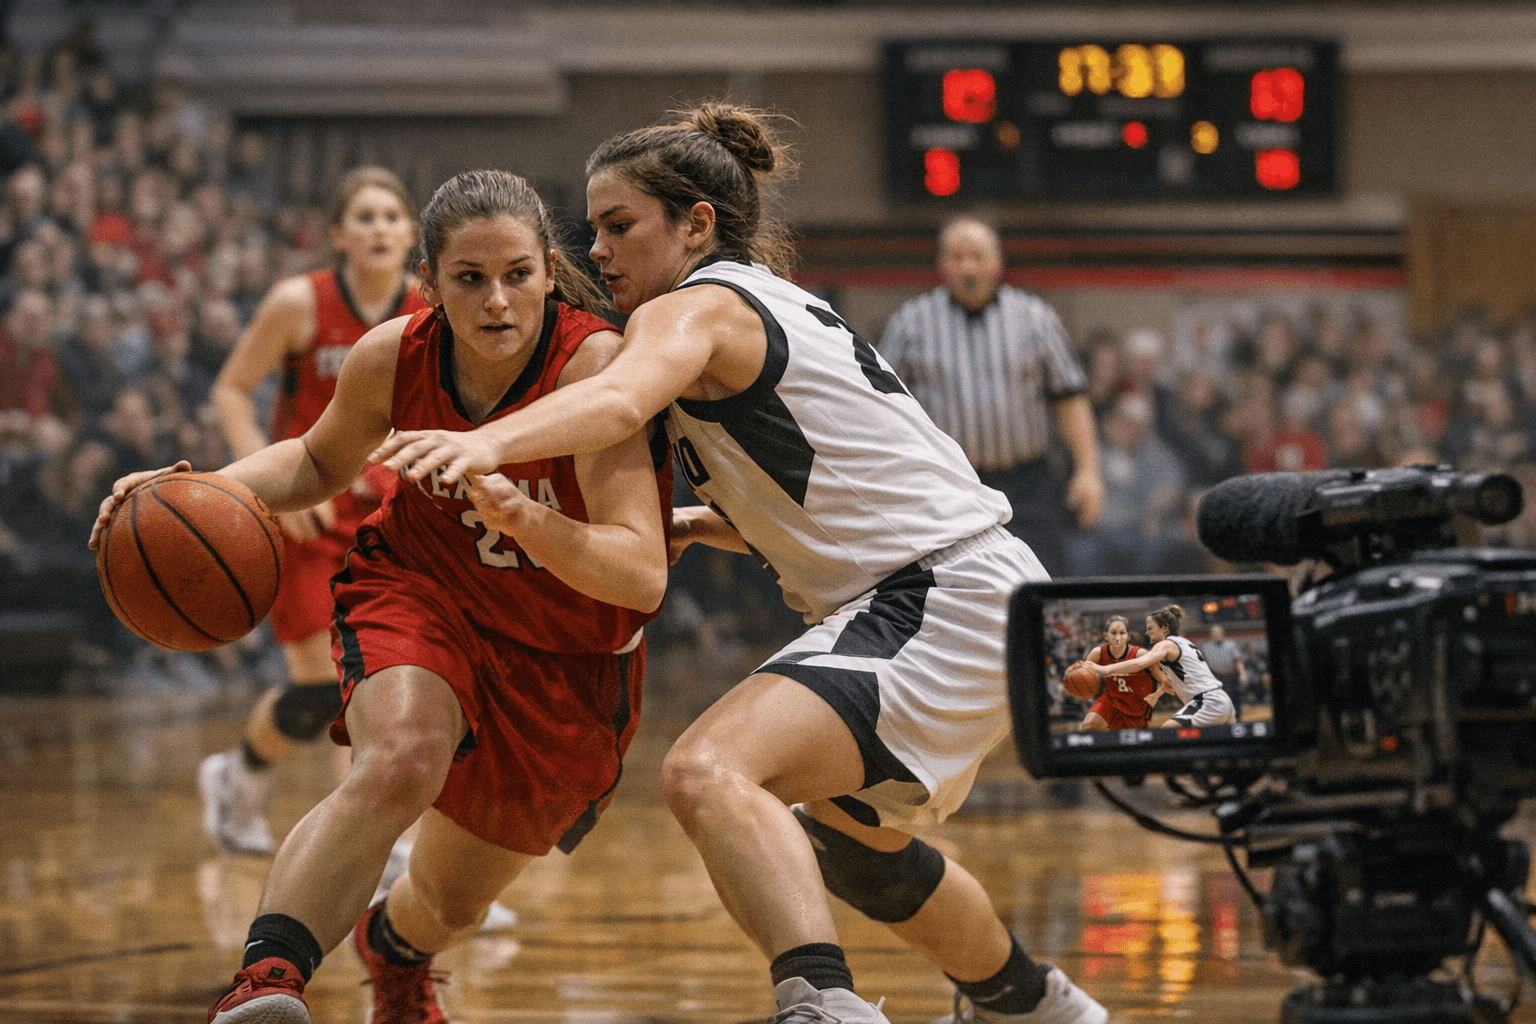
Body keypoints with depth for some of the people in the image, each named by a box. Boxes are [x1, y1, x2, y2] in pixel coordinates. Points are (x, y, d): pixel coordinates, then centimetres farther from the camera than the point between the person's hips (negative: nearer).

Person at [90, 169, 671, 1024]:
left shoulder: (595, 366, -31)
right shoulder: (393, 357, -17)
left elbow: (642, 577, -37)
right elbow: (323, 462, 8)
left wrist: (527, 521, -55)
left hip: (568, 658, 0)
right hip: (422, 592, 1)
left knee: (453, 902, 16)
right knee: (401, 762, -36)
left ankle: (393, 951, 53)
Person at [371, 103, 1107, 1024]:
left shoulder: (695, 309, -9)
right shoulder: (771, 306, 20)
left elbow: (618, 402, -33)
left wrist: (486, 444, -50)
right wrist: (703, 524, 11)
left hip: (947, 601, -11)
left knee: (707, 773, -29)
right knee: (847, 832, 34)